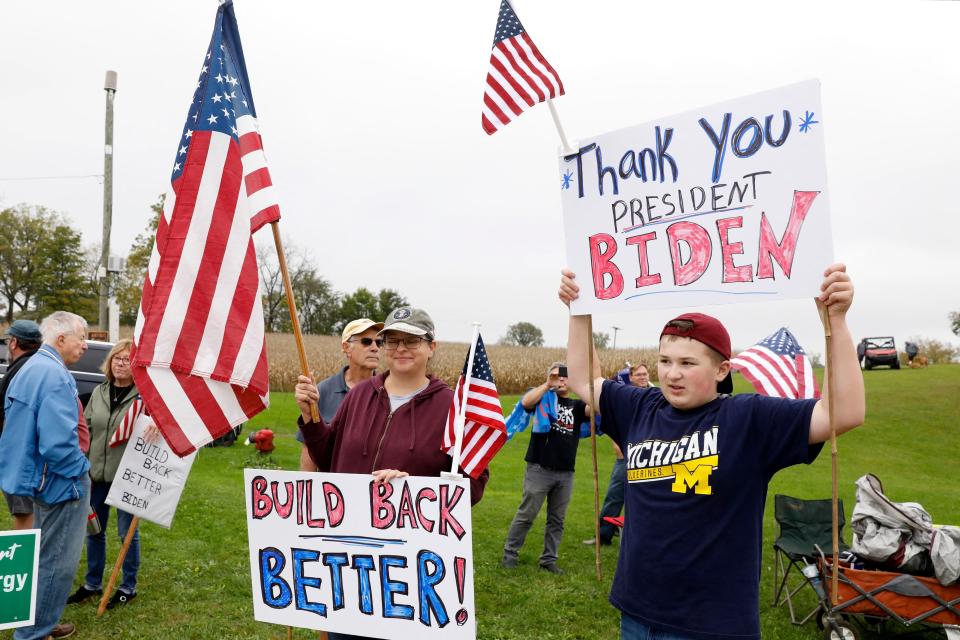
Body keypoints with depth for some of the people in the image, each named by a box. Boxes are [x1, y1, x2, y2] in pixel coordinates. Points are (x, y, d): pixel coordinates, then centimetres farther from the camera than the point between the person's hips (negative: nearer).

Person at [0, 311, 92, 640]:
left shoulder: (31, 368, 11)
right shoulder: (56, 376, -23)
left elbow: (27, 429, 19)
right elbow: (58, 443, -31)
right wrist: (81, 469, -15)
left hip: (40, 476, 11)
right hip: (61, 481, -11)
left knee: (46, 555, 23)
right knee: (57, 561, 3)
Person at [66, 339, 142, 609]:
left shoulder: (144, 395, -11)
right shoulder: (99, 392, 6)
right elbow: (85, 429, 11)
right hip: (97, 473, 5)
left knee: (127, 532, 8)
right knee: (93, 529, 17)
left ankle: (128, 587, 24)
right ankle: (92, 584, 34)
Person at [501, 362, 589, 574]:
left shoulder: (576, 406, 10)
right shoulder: (544, 397, 1)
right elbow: (526, 402, -19)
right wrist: (548, 385, -24)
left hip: (566, 473, 4)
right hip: (539, 469, -4)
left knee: (557, 520, 11)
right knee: (526, 515, 2)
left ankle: (549, 559, 23)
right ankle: (510, 554, 14)